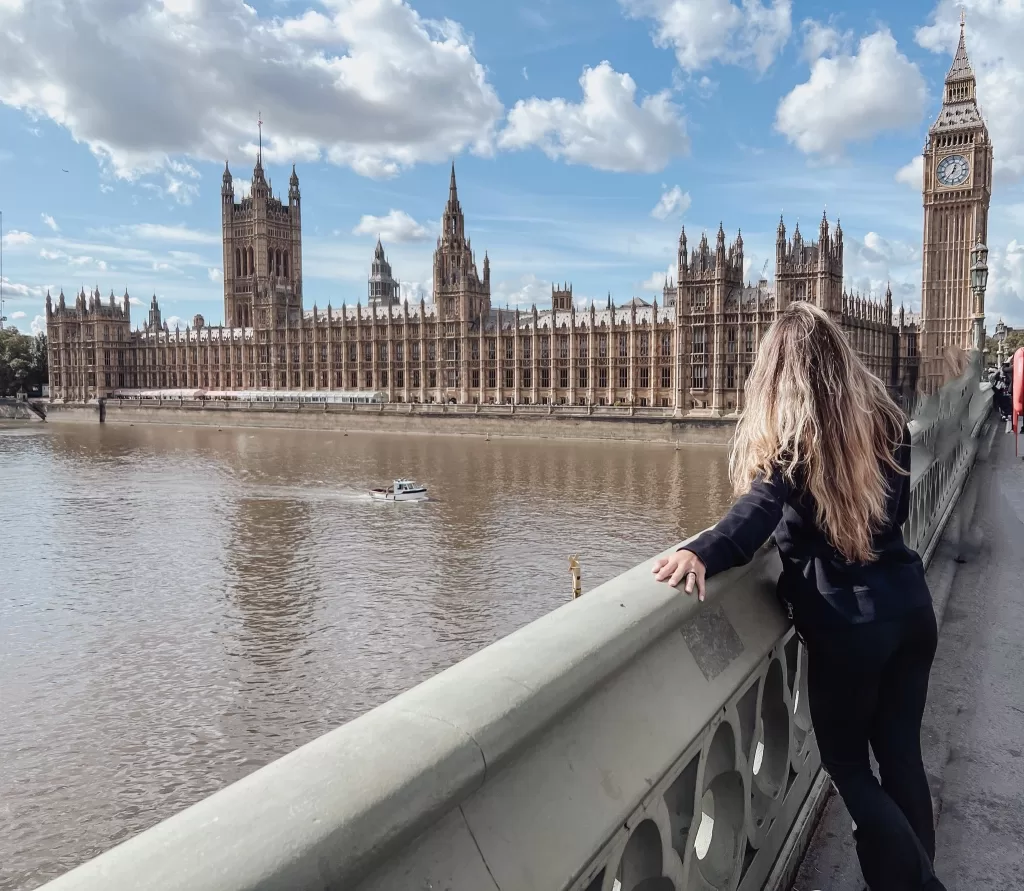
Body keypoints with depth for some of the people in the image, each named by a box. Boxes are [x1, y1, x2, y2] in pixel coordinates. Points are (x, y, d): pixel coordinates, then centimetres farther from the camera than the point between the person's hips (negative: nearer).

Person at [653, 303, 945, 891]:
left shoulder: (790, 437, -13)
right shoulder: (885, 419, 3)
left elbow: (759, 510, -32)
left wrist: (703, 553, -47)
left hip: (848, 622, -6)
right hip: (911, 604, 6)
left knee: (846, 763, 15)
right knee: (901, 754, 21)